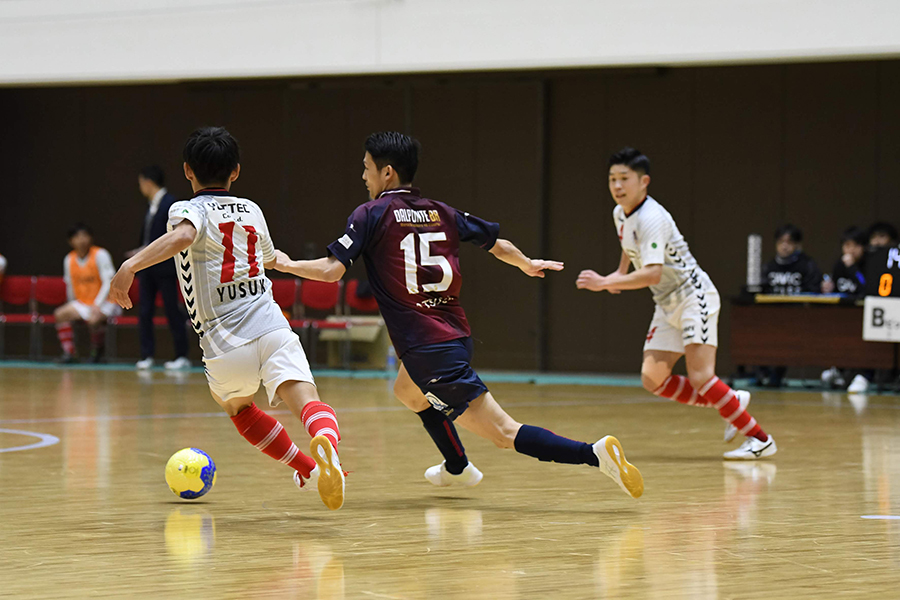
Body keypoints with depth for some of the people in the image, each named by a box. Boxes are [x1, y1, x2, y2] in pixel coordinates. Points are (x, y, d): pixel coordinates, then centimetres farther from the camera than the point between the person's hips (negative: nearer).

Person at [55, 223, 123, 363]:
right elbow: (70, 286, 14)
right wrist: (73, 308, 7)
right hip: (82, 303, 6)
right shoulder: (69, 259, 4)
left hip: (105, 303, -6)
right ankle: (68, 353, -16)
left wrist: (97, 305, -24)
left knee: (94, 319, -35)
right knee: (60, 314, -18)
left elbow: (109, 282, -17)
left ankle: (98, 351, -9)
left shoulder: (100, 255, -12)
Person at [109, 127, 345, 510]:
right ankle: (325, 440, -51)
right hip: (274, 330, 2)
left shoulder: (191, 210, 3)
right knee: (307, 402, -17)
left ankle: (308, 469, 31)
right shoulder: (252, 211, 20)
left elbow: (183, 236, -24)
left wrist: (131, 265, -29)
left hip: (226, 345, -2)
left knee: (238, 407, 29)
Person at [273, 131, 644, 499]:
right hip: (457, 335, 7)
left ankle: (595, 454, -27)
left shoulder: (371, 215, -4)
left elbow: (332, 270, -10)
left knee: (503, 432, -10)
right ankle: (457, 468, 52)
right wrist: (527, 265, 40)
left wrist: (286, 265, 8)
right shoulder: (441, 213, 11)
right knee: (407, 391, 37)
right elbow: (497, 244, 19)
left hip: (428, 351, -7)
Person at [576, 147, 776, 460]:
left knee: (700, 378, -18)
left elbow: (652, 274, -34)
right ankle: (732, 402, 10)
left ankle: (760, 439, -9)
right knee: (652, 379, -1)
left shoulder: (651, 218, -23)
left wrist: (604, 283, -35)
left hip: (694, 296, -9)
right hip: (668, 305, 9)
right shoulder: (620, 214, 5)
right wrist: (619, 274, 19)